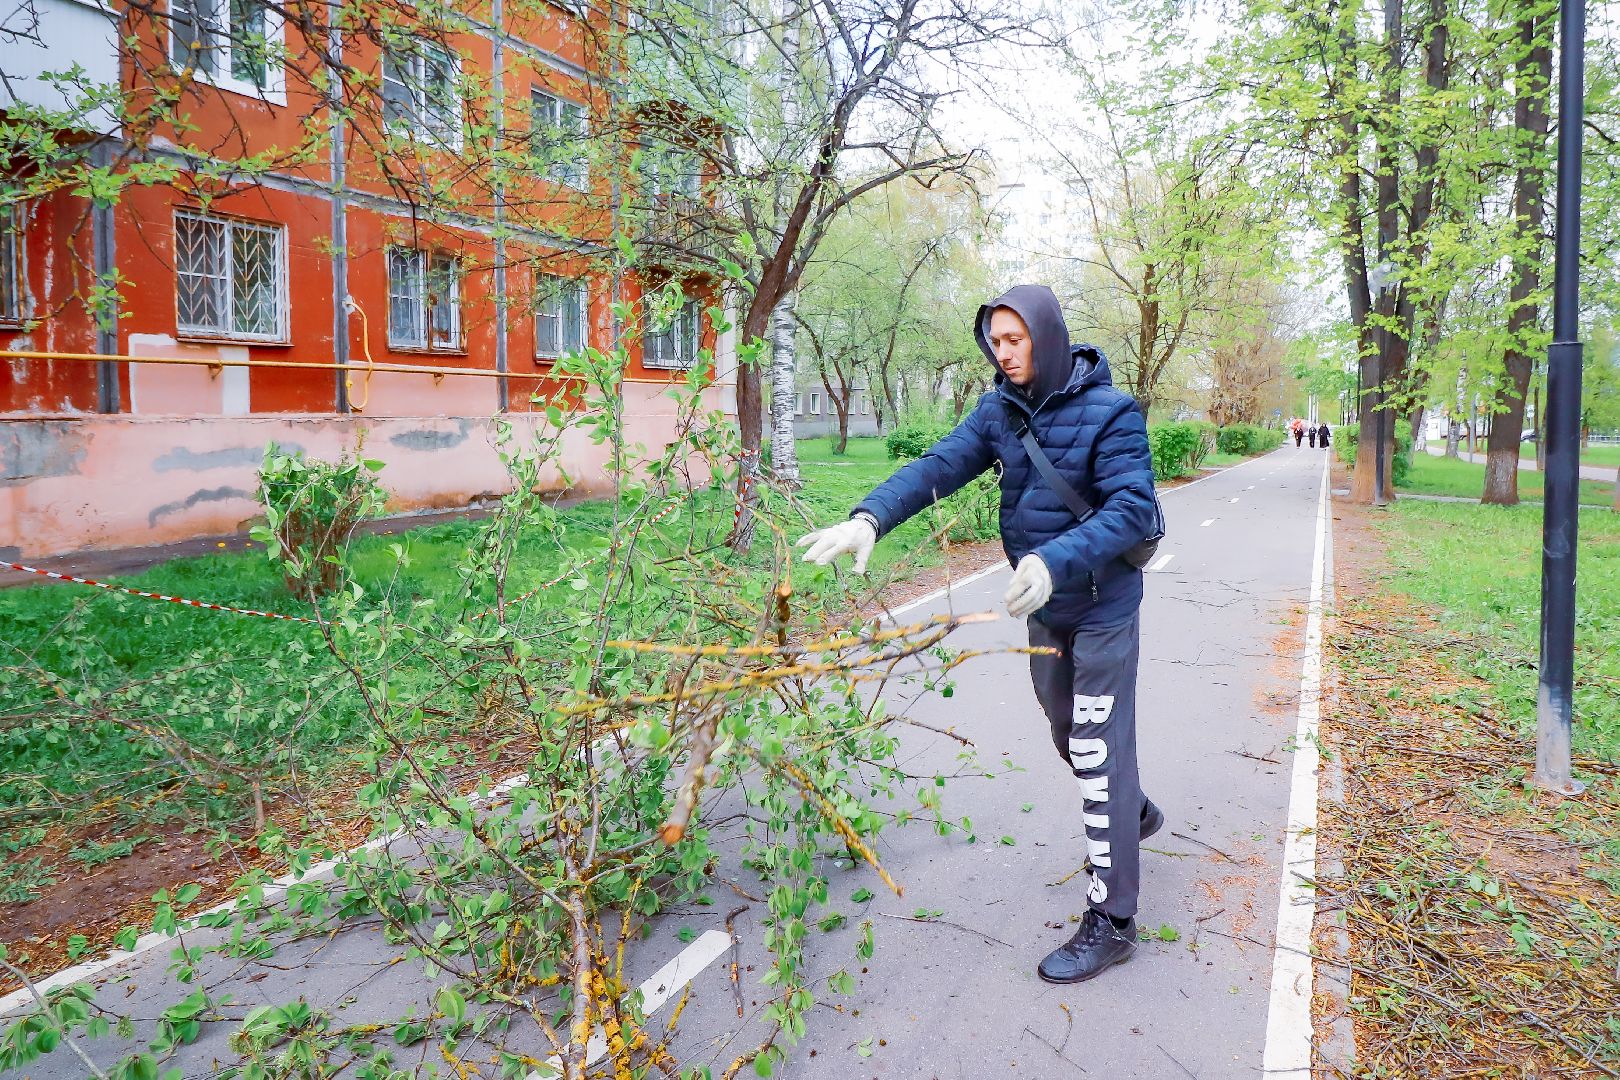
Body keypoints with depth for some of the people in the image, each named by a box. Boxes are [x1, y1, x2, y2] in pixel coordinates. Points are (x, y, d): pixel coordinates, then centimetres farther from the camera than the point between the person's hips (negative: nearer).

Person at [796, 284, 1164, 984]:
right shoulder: (1000, 410, -4)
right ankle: (1131, 815, 52)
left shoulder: (1109, 413, -19)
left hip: (1103, 608, -6)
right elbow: (939, 466, -16)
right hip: (1043, 609, 7)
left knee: (1099, 749, -3)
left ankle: (1111, 919, 8)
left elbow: (1134, 509, -28)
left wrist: (1055, 561, -44)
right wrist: (870, 517, -33)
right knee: (1068, 732, 23)